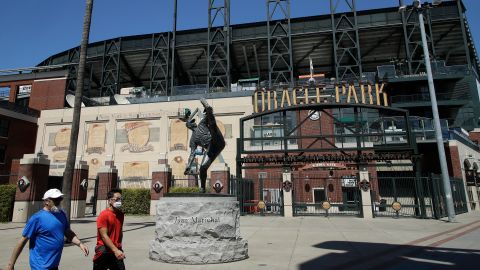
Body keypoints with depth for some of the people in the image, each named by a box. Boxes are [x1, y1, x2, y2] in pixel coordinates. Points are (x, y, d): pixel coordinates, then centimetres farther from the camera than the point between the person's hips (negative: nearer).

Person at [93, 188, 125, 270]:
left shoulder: (120, 214, 7)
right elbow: (104, 236, -18)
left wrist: (119, 248, 17)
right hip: (104, 251, -6)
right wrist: (115, 250, -24)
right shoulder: (104, 215, -13)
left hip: (117, 251, 6)